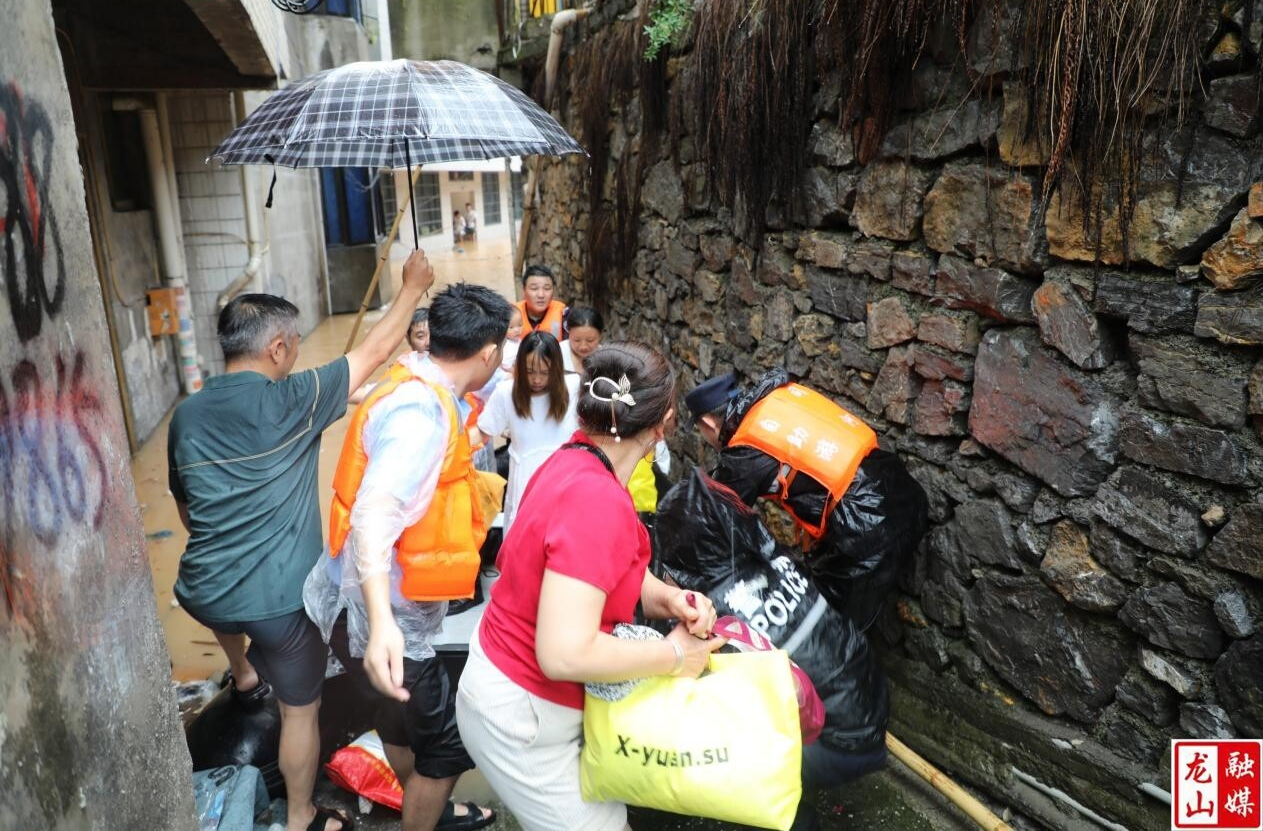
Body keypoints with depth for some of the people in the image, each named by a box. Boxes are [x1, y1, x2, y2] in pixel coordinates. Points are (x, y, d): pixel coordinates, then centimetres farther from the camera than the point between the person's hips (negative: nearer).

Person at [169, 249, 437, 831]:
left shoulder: (185, 415, 2)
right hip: (275, 594, -7)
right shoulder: (289, 401, -15)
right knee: (300, 709, 13)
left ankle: (244, 676, 67)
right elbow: (374, 351, -6)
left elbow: (186, 511, 15)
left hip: (199, 591, 7)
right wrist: (413, 288, 8)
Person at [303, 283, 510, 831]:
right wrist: (381, 622, -48)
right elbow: (375, 514, -38)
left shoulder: (419, 390, 3)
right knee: (446, 745, 6)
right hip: (376, 617, -10)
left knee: (405, 723, 28)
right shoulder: (422, 413, -26)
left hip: (389, 609, 10)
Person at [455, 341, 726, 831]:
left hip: (513, 683, 9)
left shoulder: (574, 461, -5)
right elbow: (565, 654, -36)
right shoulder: (598, 501, -32)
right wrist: (674, 655, -23)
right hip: (521, 714, -9)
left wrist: (667, 598, -12)